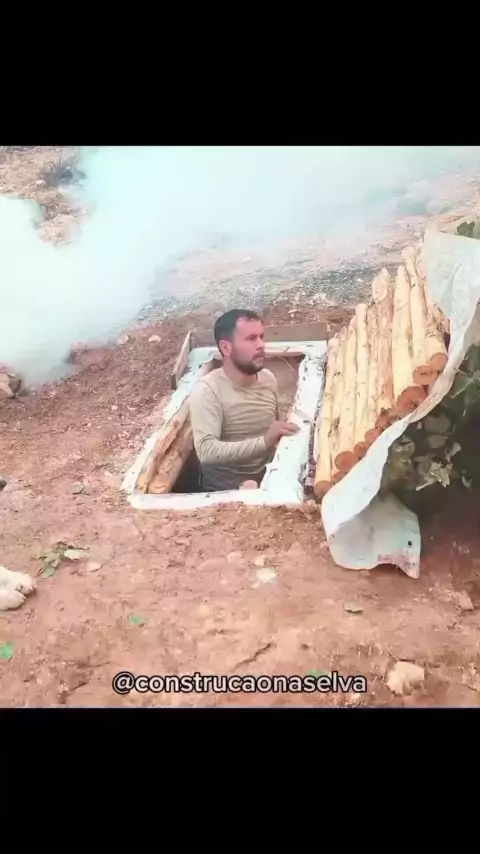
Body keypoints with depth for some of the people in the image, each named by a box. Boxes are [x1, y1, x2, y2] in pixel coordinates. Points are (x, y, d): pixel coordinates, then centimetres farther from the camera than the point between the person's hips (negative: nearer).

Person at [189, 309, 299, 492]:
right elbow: (206, 451, -29)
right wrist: (264, 442, -36)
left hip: (267, 479, 6)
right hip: (225, 489, -6)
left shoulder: (268, 378, 1)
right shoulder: (207, 390, -18)